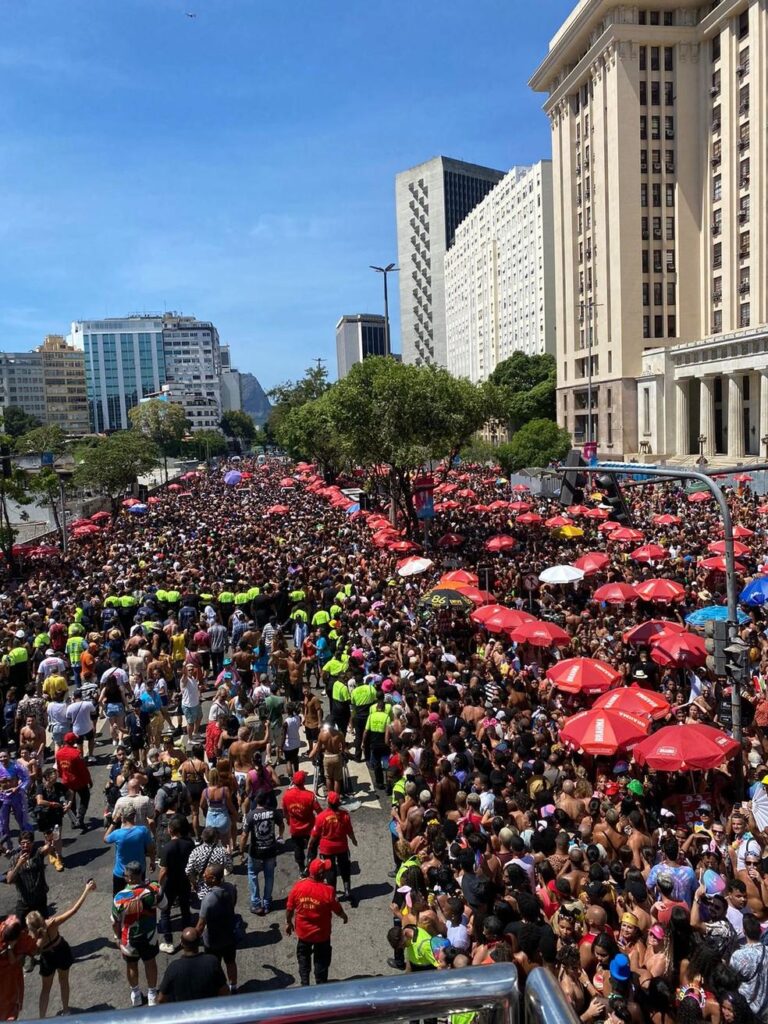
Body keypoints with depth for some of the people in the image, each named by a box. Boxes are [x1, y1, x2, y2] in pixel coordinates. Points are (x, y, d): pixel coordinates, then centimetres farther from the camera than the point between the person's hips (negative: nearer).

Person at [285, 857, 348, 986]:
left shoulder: (298, 886, -20)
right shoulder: (328, 890, -27)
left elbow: (290, 908, -7)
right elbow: (337, 910, -11)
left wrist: (288, 923, 12)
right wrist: (344, 916, 11)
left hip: (303, 931, 2)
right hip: (321, 933, -2)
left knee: (303, 956, 27)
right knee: (321, 960, 21)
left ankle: (304, 983, 34)